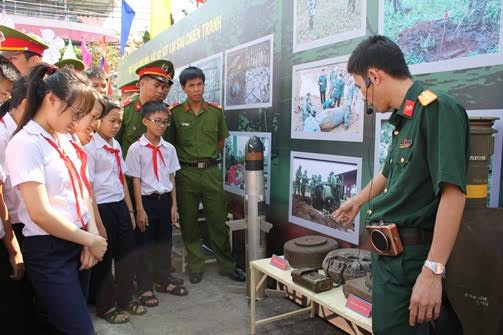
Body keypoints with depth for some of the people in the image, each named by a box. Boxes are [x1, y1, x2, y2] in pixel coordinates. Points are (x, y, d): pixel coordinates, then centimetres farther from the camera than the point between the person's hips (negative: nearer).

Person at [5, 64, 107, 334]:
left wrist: (91, 236, -5)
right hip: (49, 252, -7)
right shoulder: (25, 144, -16)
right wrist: (91, 240, -12)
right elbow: (40, 214, -21)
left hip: (77, 245, 7)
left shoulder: (63, 139, 9)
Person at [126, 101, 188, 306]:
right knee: (144, 244, 7)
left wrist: (174, 204, 5)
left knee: (164, 242, 15)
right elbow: (136, 181, -9)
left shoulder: (169, 148, 4)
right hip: (147, 199, -4)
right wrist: (140, 209, -11)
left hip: (165, 199, 5)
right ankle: (145, 287, 21)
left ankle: (163, 280, 33)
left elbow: (171, 178, 7)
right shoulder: (136, 148, -9)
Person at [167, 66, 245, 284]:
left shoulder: (216, 111, 5)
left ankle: (227, 265, 21)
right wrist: (186, 159, 0)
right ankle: (195, 266, 23)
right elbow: (169, 143, 3)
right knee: (189, 222, 8)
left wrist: (210, 158, 10)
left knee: (218, 220, 7)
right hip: (186, 172, -1)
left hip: (211, 171, 1)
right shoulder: (174, 113, -3)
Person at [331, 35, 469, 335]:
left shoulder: (438, 109, -18)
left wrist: (433, 271, -28)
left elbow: (453, 192, -26)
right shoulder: (403, 118, 10)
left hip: (409, 256, -9)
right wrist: (357, 202, 41)